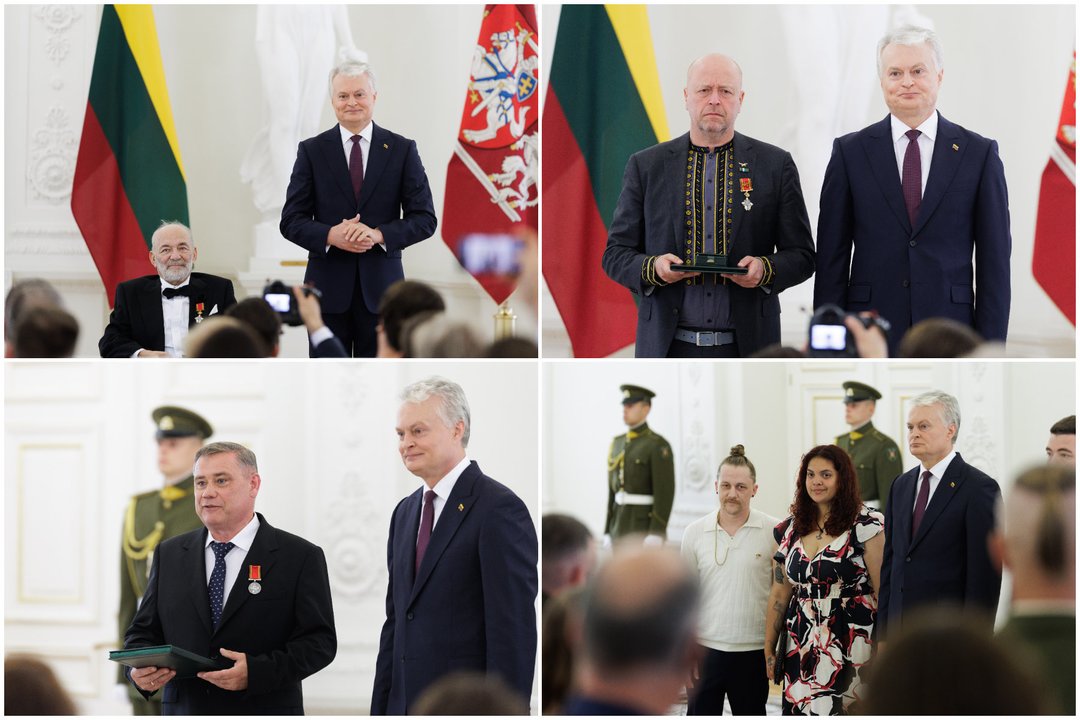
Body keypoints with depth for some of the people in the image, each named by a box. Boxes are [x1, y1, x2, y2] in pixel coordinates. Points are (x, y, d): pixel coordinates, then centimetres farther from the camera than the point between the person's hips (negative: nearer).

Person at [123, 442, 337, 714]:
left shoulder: (300, 557, -1)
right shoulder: (169, 555, 11)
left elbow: (320, 640, -7)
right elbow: (144, 631, 13)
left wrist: (257, 671, -21)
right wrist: (139, 669, -9)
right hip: (184, 710, 3)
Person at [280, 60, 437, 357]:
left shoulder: (402, 149, 4)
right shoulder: (312, 151, 5)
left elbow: (425, 219, 1)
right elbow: (291, 221, 3)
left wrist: (379, 234, -16)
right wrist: (330, 235, -17)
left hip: (381, 288, 0)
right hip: (328, 287, 0)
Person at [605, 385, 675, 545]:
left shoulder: (658, 445, -10)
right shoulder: (618, 444, 14)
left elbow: (665, 493, -15)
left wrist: (656, 535, -22)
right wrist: (608, 533, 13)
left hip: (647, 525, -7)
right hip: (621, 527, 7)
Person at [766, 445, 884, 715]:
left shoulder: (866, 525, -4)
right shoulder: (790, 528, 12)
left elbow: (884, 591, -7)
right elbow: (779, 595, 17)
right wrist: (769, 650, 17)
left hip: (851, 646, -5)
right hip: (801, 648, 5)